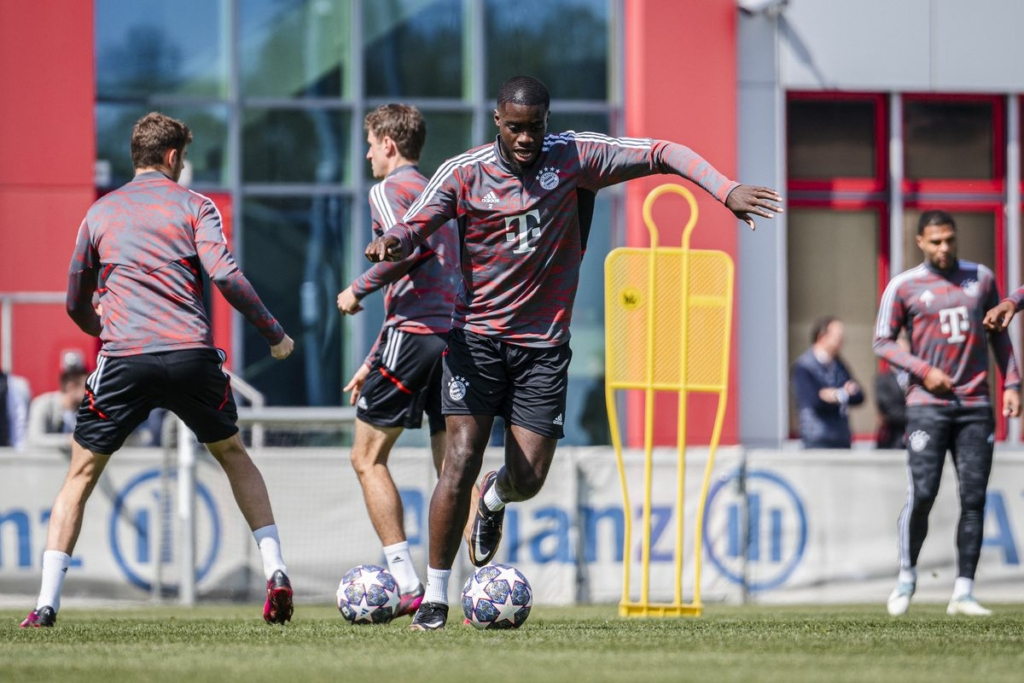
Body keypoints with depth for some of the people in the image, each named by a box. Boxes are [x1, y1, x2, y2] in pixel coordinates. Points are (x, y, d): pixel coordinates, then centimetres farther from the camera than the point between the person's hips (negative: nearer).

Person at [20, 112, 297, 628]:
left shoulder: (99, 213, 17)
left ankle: (46, 604, 0)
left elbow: (76, 304, 24)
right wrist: (274, 334, 3)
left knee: (81, 474, 11)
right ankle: (275, 572, 10)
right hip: (192, 354, 0)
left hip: (123, 359, 0)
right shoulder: (192, 205, 9)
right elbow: (224, 275, -6)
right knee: (234, 456, 22)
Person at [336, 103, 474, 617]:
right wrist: (374, 362, 32)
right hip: (455, 333, 7)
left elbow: (407, 247, -20)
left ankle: (407, 587, -6)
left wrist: (358, 290, -6)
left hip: (413, 333, -7)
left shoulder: (389, 189, 1)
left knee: (368, 458, 3)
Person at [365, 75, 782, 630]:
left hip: (544, 344, 2)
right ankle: (435, 595, -5)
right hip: (477, 335, -1)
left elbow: (663, 154, -2)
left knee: (528, 478, -2)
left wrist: (726, 190, -14)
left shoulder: (574, 157, -4)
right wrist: (393, 243, -34)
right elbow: (415, 228, -9)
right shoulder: (464, 173, -6)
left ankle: (493, 500, 39)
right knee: (461, 460, -16)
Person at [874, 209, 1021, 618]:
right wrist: (924, 370, -11)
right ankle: (906, 577, 9)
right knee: (922, 495, -11)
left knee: (974, 498, -3)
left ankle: (963, 592, 0)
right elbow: (882, 342, 2)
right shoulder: (904, 286, 1)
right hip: (928, 404, -3)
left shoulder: (981, 278, 10)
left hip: (975, 405, 3)